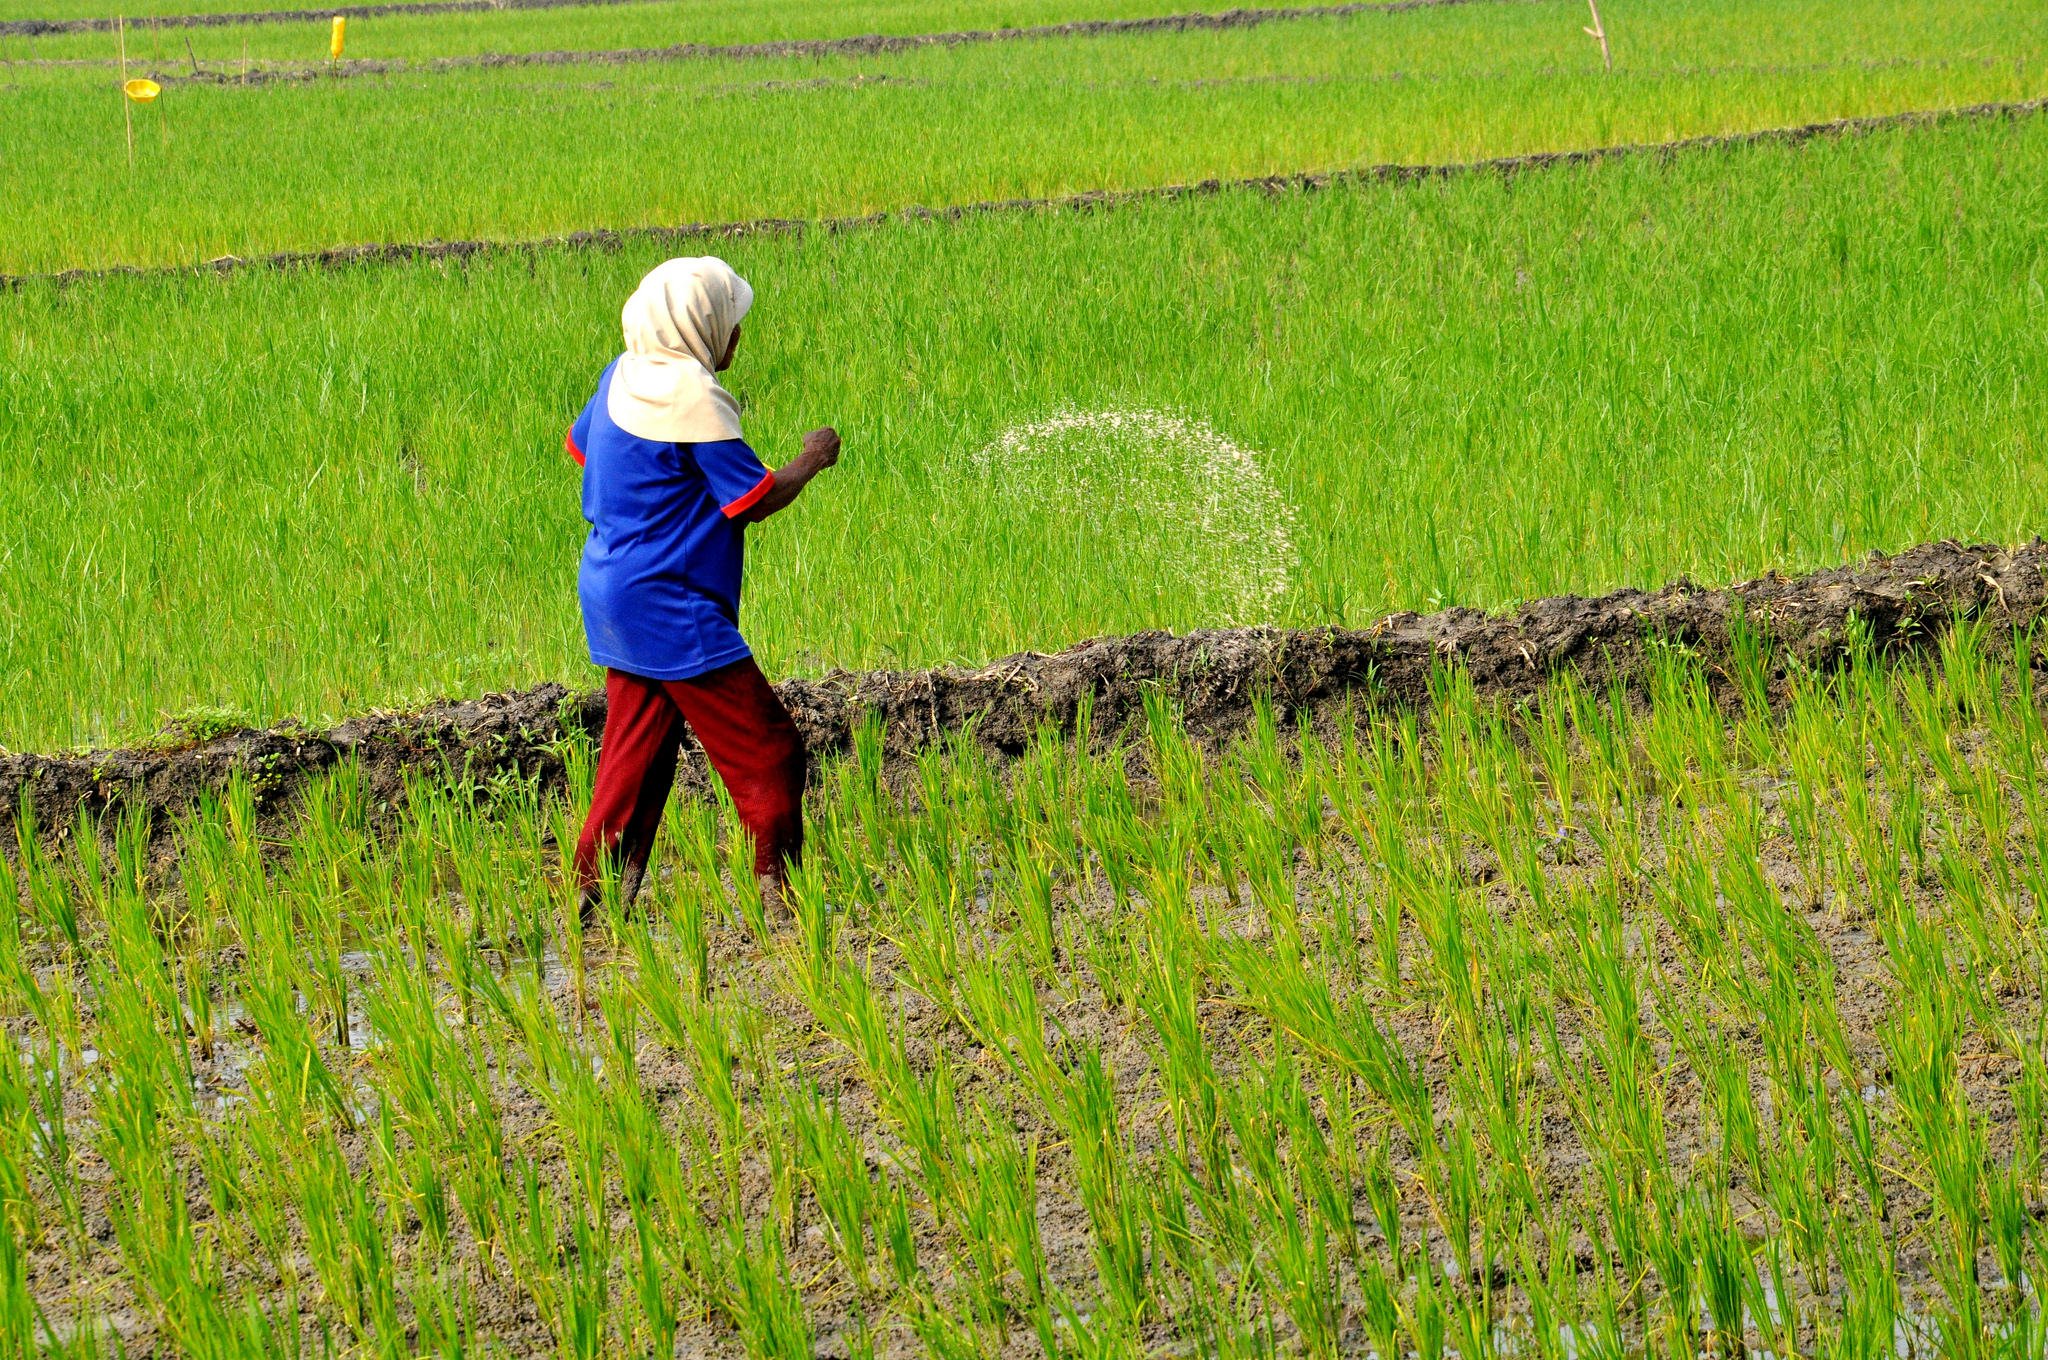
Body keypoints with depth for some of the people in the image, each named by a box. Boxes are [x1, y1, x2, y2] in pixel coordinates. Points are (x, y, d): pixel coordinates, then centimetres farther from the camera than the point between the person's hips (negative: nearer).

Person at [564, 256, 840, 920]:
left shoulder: (624, 374, 7)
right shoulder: (692, 395, -20)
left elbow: (581, 444, 25)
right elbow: (755, 498, -17)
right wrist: (811, 459, -2)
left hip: (615, 594, 9)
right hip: (670, 610, -9)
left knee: (636, 753, 14)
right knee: (767, 751, -4)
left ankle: (593, 891, 13)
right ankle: (779, 895, -4)